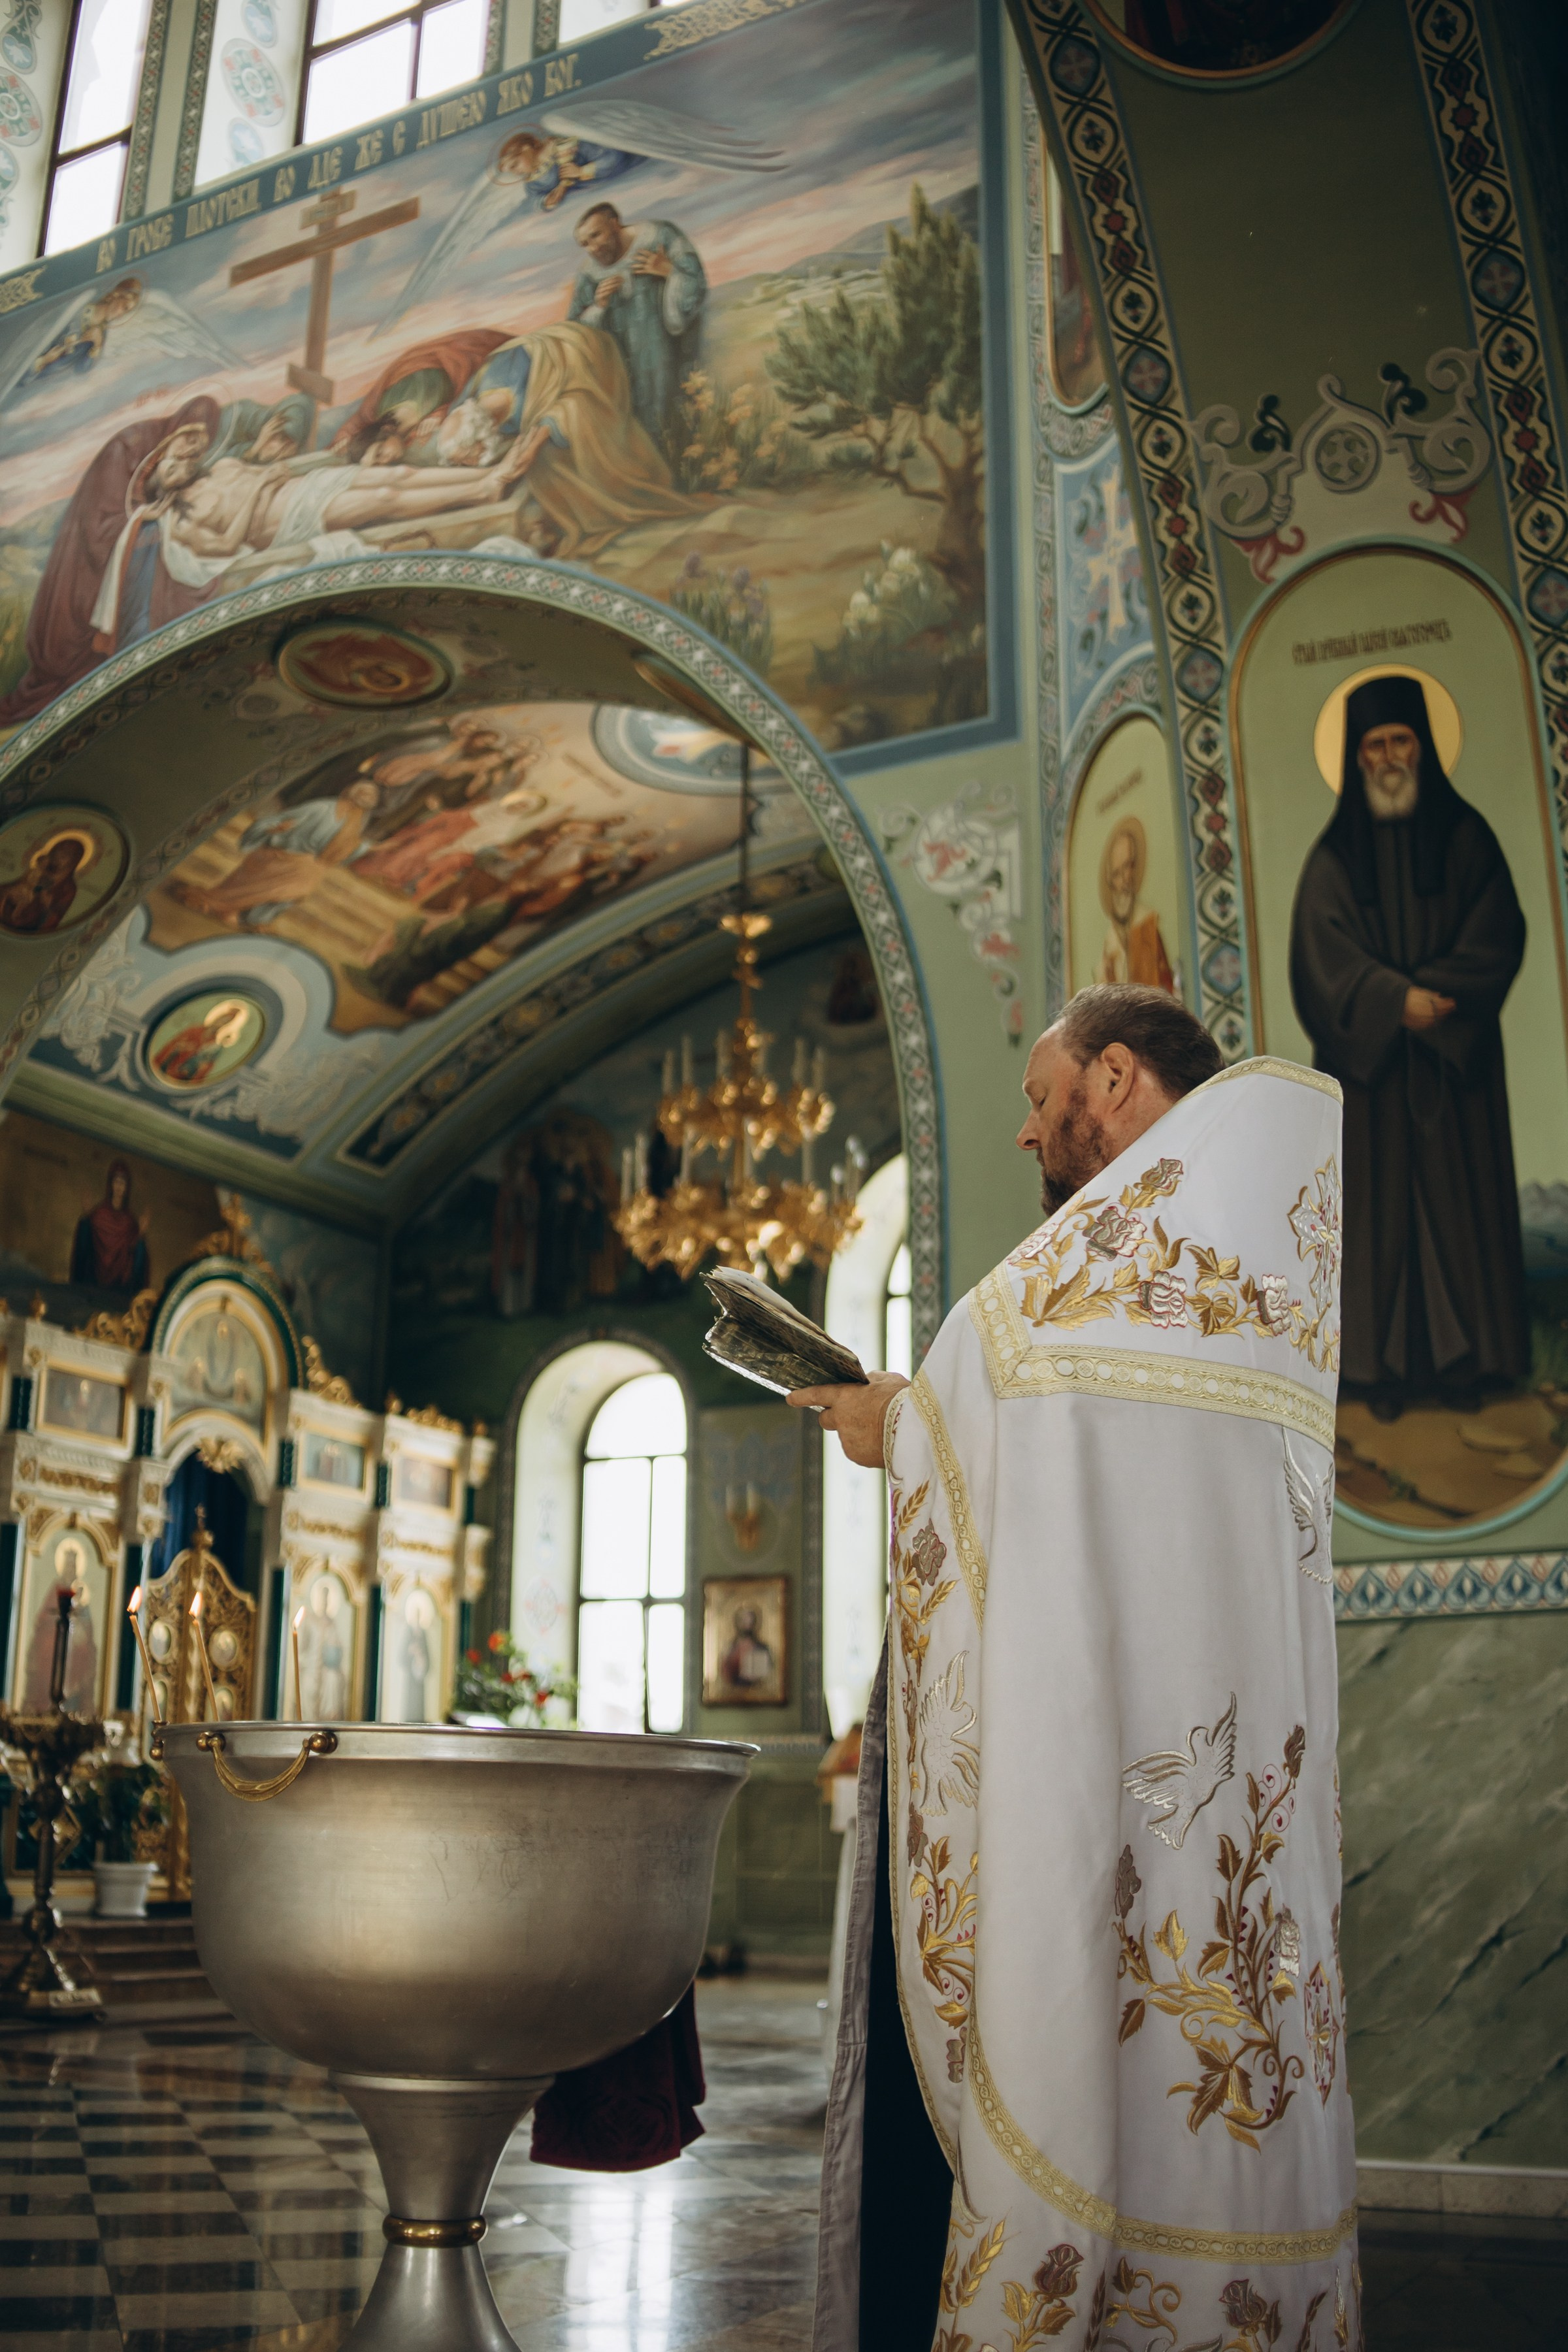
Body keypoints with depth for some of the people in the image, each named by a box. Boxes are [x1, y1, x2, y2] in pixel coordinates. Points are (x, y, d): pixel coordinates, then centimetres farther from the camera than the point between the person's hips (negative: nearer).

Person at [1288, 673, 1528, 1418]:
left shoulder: (1465, 836, 7)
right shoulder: (1335, 856, 6)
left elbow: (1499, 938, -1)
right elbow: (1321, 953, -4)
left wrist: (1434, 995, -16)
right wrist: (1394, 1001, -18)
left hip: (1456, 1058, 0)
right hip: (1369, 1061, 0)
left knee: (1459, 1202, 1)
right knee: (1380, 1204, -1)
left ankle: (1463, 1359, 7)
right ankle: (1385, 1365, 2)